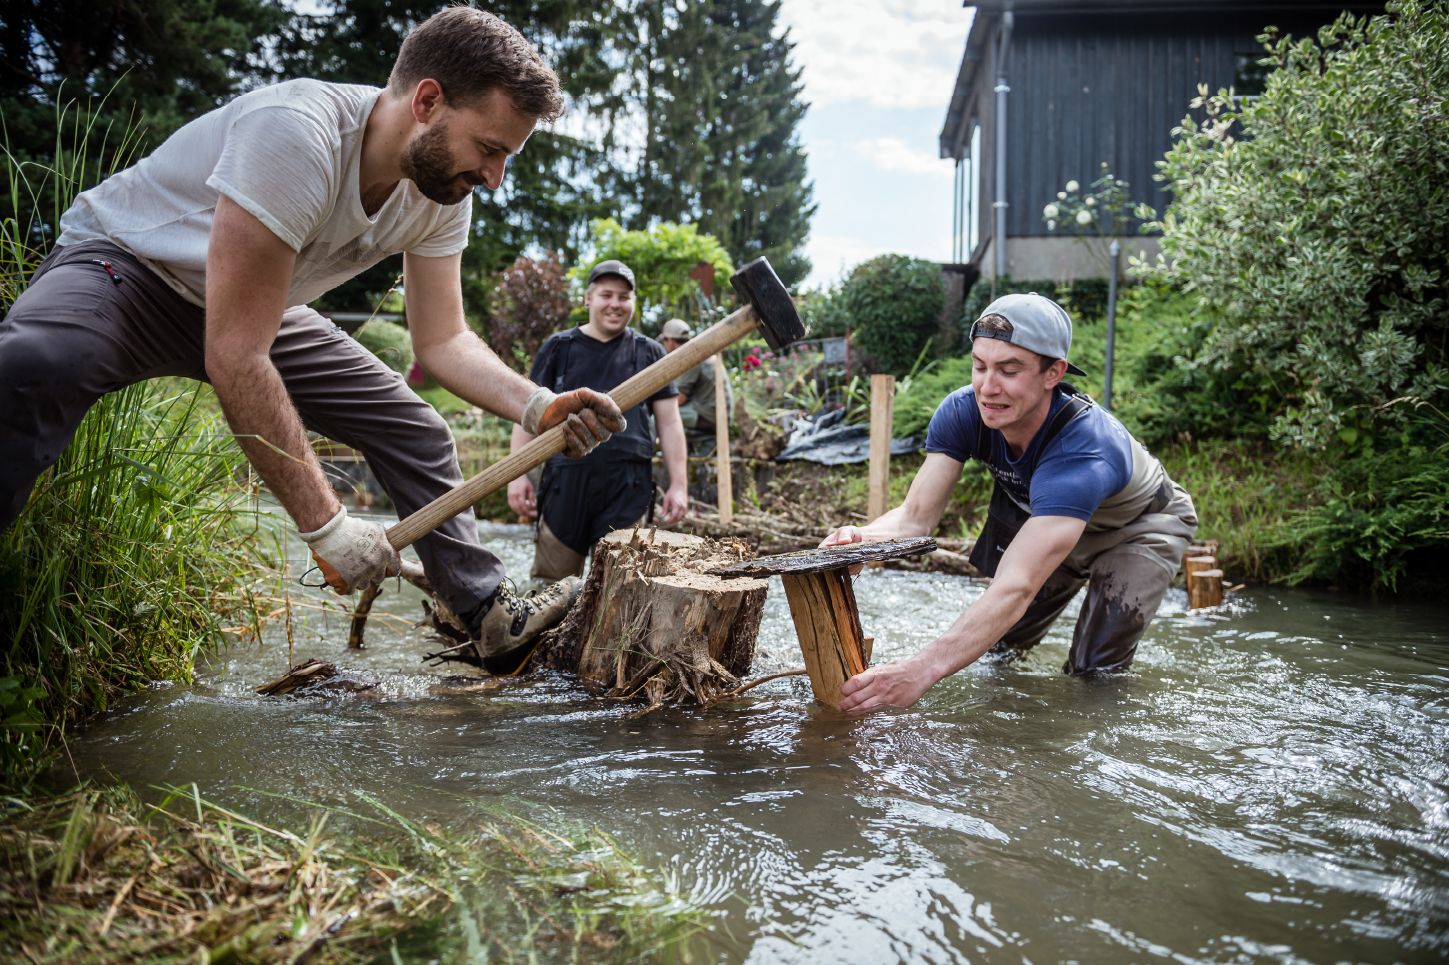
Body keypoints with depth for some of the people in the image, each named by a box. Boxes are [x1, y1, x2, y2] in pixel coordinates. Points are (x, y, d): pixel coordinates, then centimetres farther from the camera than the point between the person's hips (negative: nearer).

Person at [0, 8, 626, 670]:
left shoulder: (442, 193, -12)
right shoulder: (294, 134, -36)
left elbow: (442, 341, -6)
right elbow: (235, 359, -37)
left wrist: (538, 407, -26)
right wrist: (326, 526, -33)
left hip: (259, 311, 7)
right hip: (126, 266, -7)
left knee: (417, 431, 2)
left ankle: (486, 617, 15)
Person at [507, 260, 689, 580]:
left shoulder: (649, 353, 12)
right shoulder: (558, 347, 11)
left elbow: (669, 421, 11)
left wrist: (678, 484, 4)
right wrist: (518, 474, 0)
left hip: (628, 485, 0)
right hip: (566, 480, 0)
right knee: (551, 584, 2)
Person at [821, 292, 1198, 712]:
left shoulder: (1083, 450, -45)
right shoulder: (962, 411, -28)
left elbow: (1015, 589, -55)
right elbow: (916, 515, -30)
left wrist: (923, 669, -67)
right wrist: (863, 539, -55)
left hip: (1141, 527, -5)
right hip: (1048, 520, 5)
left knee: (1096, 673, -12)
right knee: (998, 651, 10)